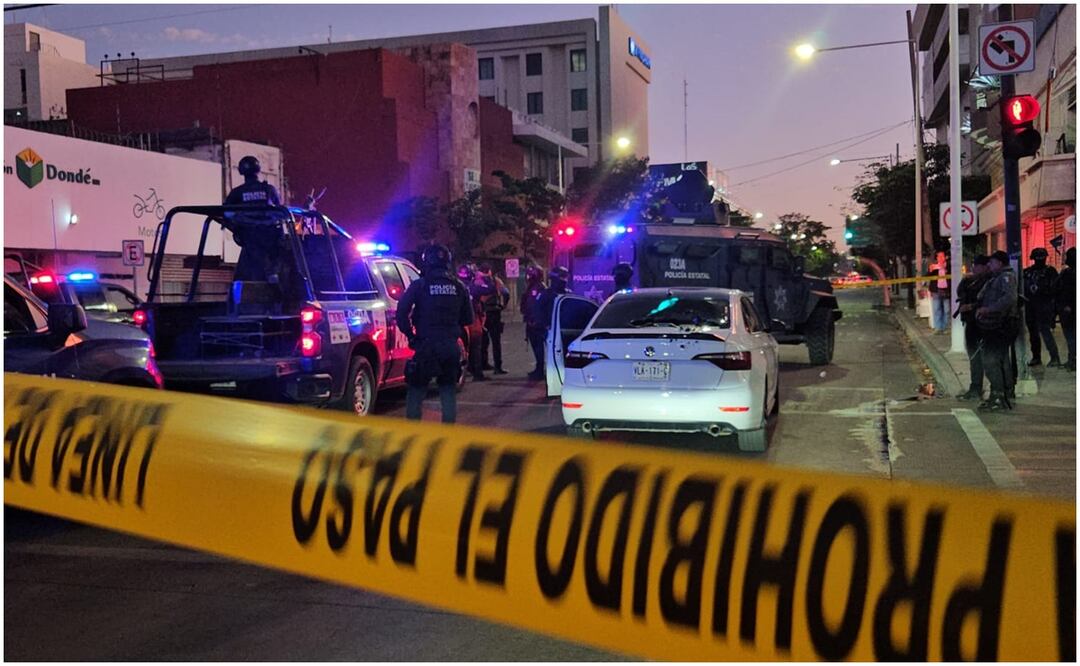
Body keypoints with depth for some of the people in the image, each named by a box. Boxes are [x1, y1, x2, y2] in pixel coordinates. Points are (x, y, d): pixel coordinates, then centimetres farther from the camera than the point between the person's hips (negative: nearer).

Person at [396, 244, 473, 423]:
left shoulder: (419, 285, -5)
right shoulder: (458, 287, 6)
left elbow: (402, 313, -12)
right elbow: (468, 318, 11)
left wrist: (410, 335, -2)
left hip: (426, 346, -3)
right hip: (451, 346, 4)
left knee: (415, 392, 5)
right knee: (448, 391, 13)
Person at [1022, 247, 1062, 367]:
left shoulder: (1050, 271, -1)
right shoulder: (1027, 272, 11)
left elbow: (1055, 289, -6)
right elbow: (1022, 288, 16)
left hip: (1044, 306, -5)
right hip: (1030, 306, 5)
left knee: (1045, 330, -15)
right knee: (1033, 332, 11)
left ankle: (1055, 358, -13)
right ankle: (1036, 357, 21)